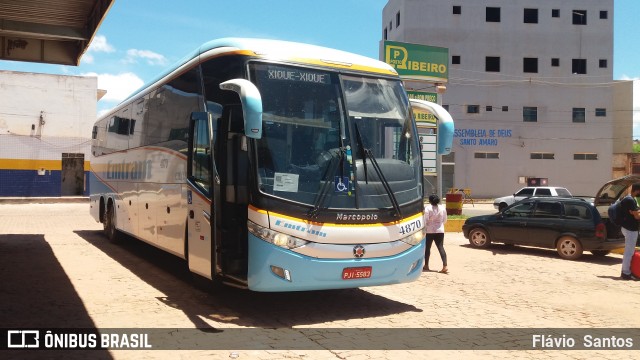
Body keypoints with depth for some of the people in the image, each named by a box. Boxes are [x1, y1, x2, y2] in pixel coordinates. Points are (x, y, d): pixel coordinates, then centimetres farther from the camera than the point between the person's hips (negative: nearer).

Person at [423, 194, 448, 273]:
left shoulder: (427, 208, -10)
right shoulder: (442, 208, 3)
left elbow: (425, 220, -14)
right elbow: (444, 220, 10)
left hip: (429, 231, -3)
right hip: (440, 231, 3)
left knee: (427, 248, 10)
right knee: (441, 248, 0)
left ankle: (426, 266, 19)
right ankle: (445, 266, -12)